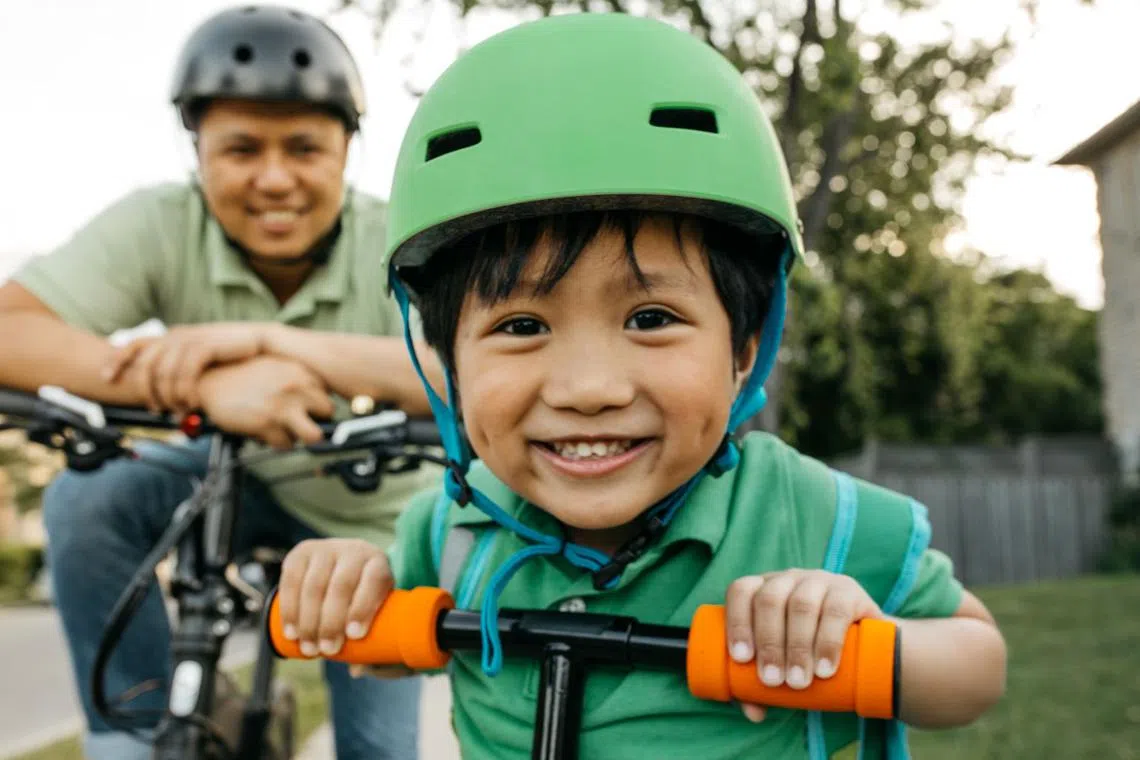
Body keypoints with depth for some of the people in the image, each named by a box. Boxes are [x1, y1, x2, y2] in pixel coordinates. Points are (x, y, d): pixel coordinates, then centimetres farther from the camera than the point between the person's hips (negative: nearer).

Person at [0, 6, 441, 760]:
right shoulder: (160, 227, -22)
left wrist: (270, 340, -51)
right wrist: (205, 382, -50)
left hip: (371, 522, -1)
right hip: (242, 474, 1)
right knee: (86, 500, -25)